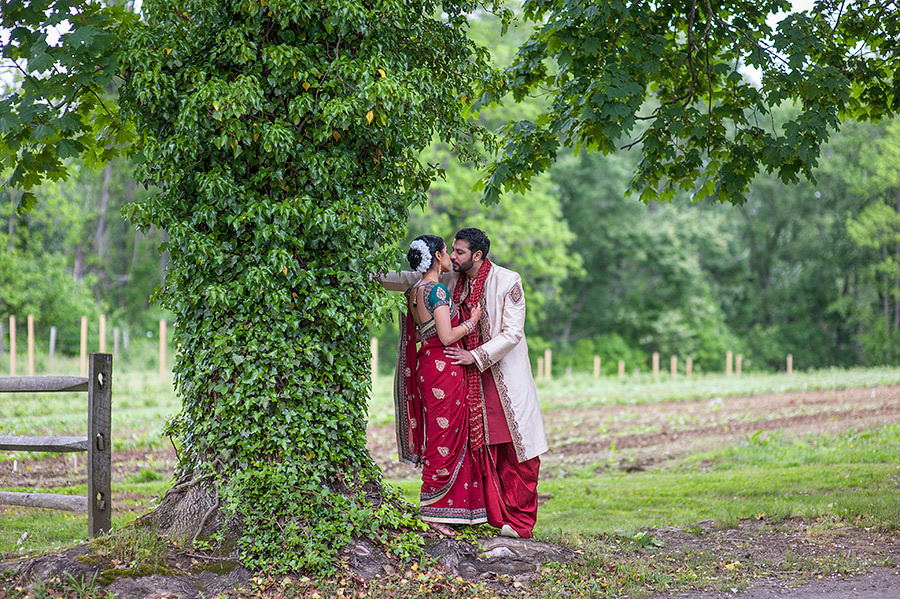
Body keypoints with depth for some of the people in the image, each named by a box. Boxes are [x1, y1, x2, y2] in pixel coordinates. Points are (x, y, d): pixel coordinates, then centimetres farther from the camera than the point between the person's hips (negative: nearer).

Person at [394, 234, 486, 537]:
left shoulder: (414, 291, 13)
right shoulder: (438, 291, -15)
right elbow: (446, 336, -19)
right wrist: (471, 321, -3)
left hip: (425, 366, 9)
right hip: (444, 367, -9)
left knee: (436, 439, 13)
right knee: (445, 442, -4)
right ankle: (434, 512, -1)